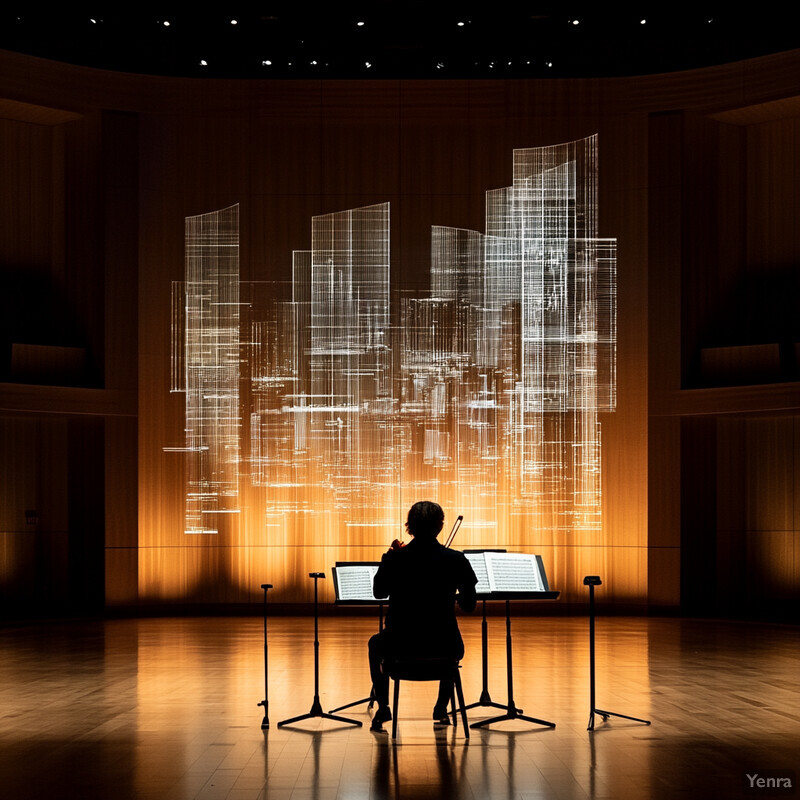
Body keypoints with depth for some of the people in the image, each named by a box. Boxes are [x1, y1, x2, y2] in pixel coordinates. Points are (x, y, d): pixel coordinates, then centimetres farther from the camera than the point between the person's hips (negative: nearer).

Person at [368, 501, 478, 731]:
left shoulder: (395, 559, -9)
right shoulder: (456, 560, -9)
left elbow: (379, 592, 9)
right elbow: (469, 605, 1)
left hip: (400, 647, 0)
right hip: (443, 648, 1)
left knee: (375, 643, 35)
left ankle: (383, 707, 27)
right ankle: (441, 708, 35)